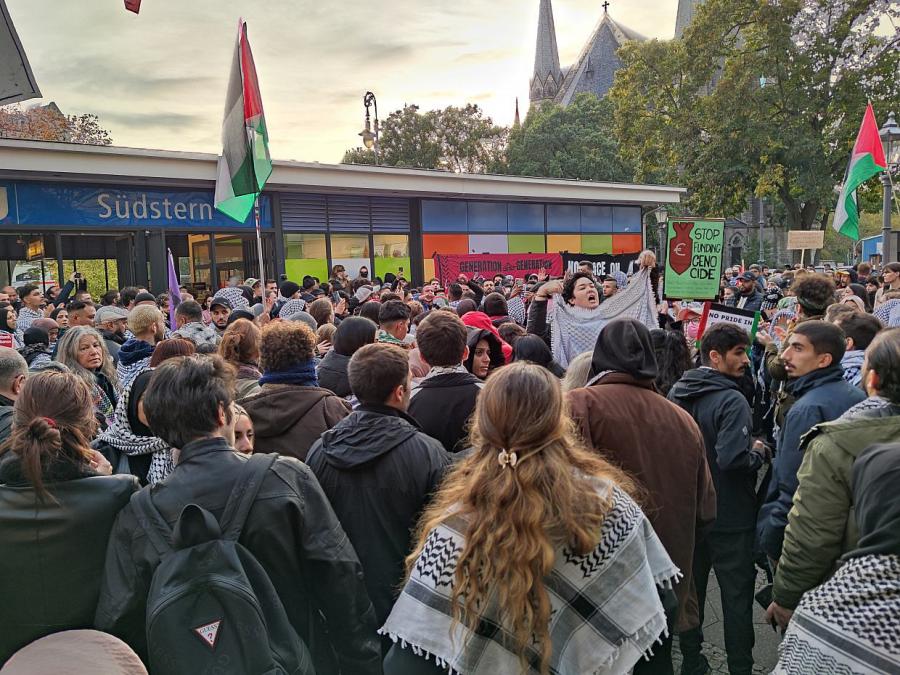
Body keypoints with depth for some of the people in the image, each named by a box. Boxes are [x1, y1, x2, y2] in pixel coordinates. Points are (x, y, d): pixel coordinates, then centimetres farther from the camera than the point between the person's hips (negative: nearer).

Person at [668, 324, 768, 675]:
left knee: (690, 590, 18)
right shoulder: (731, 401, -22)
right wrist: (759, 453, -12)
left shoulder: (677, 393, 2)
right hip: (730, 517, -7)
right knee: (737, 595, 8)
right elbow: (732, 459, -32)